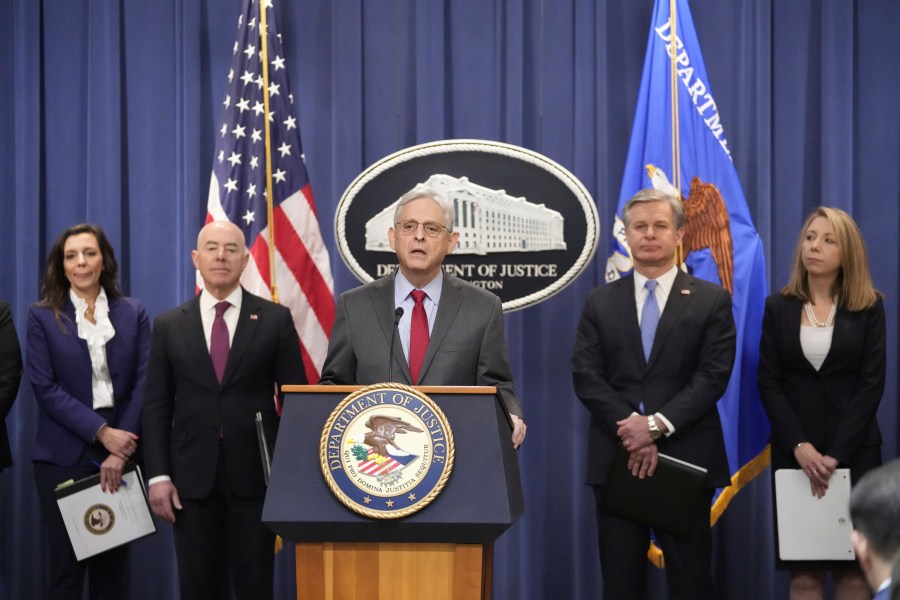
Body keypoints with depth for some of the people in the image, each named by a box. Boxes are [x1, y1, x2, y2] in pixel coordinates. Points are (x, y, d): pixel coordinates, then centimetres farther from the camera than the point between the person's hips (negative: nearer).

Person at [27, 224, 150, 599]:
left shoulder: (132, 313, 7)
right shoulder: (42, 316, 2)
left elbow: (143, 383, 0)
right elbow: (45, 387, -6)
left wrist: (121, 449, -10)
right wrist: (101, 432, -14)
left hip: (121, 451, 2)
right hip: (64, 456, -2)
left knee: (113, 562, 6)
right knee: (67, 562, 1)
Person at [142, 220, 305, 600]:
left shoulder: (275, 320, 3)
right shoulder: (169, 326, 7)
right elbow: (157, 407, 6)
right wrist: (158, 475, -3)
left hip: (254, 476, -1)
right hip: (192, 479, 1)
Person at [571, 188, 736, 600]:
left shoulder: (711, 301, 5)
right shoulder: (600, 302, 11)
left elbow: (713, 377, -5)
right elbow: (586, 377, 2)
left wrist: (658, 425, -16)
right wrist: (631, 431, -12)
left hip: (686, 458, -1)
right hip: (615, 458, 2)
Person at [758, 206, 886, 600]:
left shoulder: (869, 308, 2)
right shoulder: (778, 307, 6)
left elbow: (871, 384, -4)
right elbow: (768, 383, 1)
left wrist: (836, 454, -13)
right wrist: (799, 446, -13)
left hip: (853, 450, -1)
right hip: (794, 452, 1)